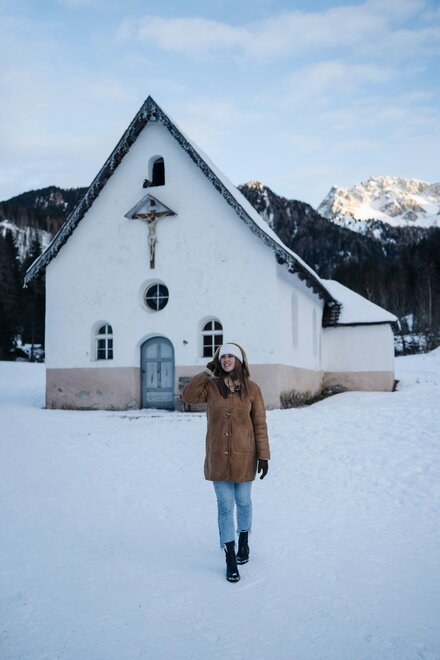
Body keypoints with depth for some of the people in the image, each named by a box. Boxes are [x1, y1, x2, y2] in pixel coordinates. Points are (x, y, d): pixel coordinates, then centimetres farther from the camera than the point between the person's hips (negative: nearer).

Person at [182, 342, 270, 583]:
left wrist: (263, 455, -5)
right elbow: (188, 396, -14)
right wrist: (208, 372, -11)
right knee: (225, 506, 3)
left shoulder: (251, 389, -4)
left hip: (243, 457, 0)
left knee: (243, 502, 15)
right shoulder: (211, 386, 0)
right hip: (218, 457, 1)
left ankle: (244, 542, 42)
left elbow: (260, 425, -3)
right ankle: (231, 560, 14)